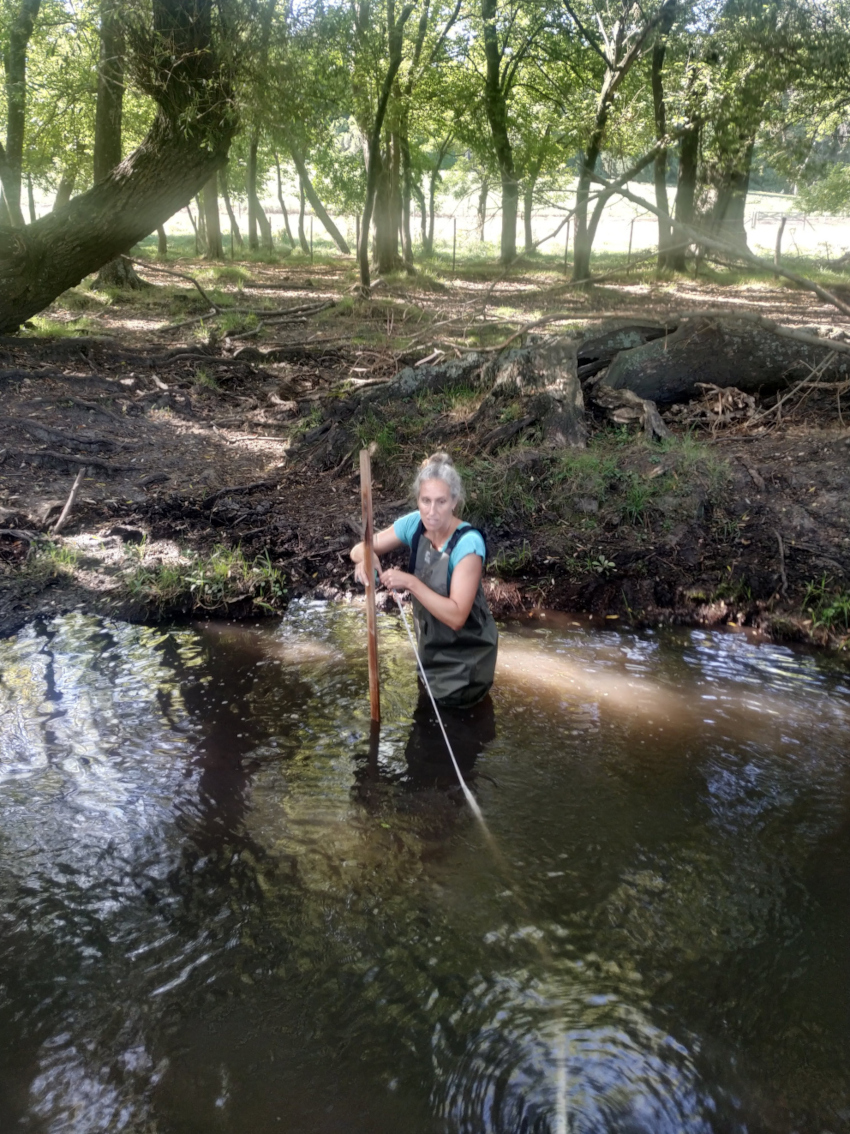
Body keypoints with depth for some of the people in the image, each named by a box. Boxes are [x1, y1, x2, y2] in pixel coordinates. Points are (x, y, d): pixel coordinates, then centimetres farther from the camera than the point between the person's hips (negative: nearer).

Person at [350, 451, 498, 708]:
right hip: (430, 642, 6)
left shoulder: (468, 543, -32)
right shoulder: (414, 524, -15)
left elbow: (456, 616, -35)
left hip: (464, 653, -6)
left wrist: (410, 583, -40)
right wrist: (365, 557, -29)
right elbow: (361, 548, -5)